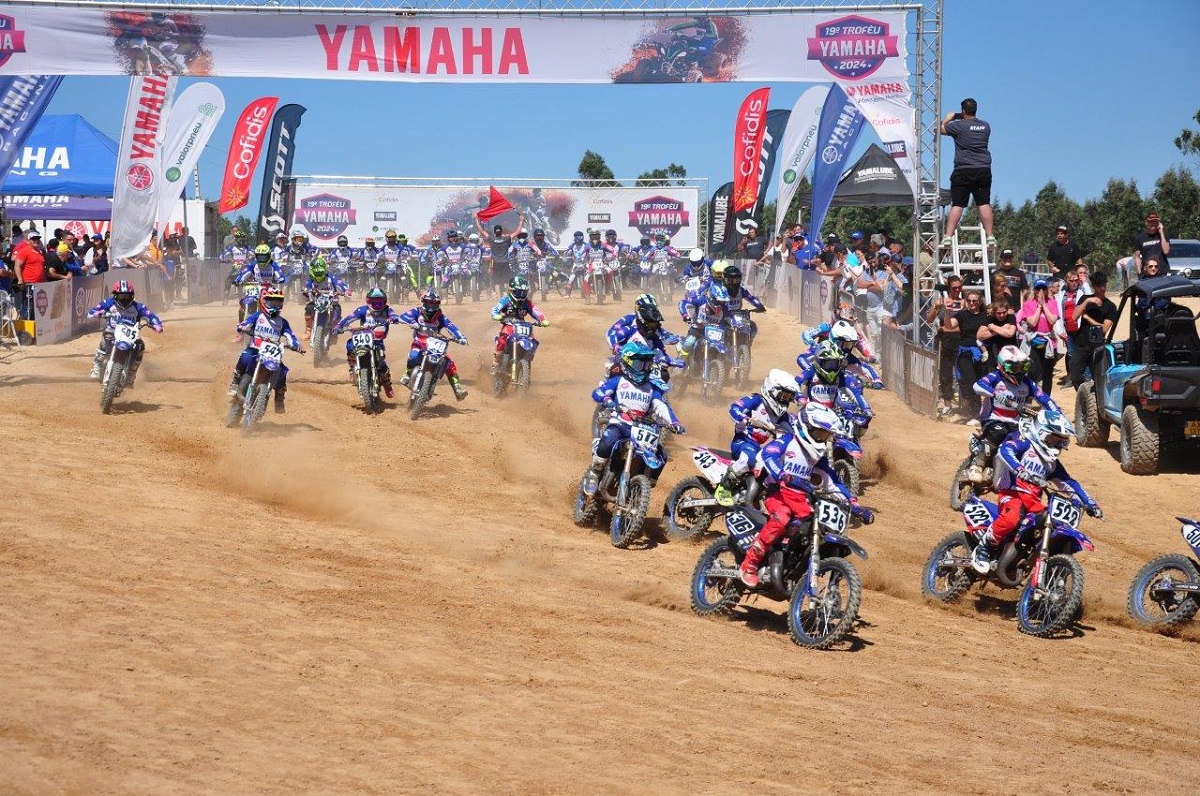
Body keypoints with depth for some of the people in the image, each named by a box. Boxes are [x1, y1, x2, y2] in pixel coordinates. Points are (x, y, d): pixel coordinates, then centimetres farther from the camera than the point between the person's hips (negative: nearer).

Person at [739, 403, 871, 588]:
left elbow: (833, 480, 21)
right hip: (778, 491, -7)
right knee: (781, 519, -34)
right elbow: (768, 454, -21)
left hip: (801, 498, 7)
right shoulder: (787, 440, -2)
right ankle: (749, 563, -26)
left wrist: (853, 505, 12)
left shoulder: (818, 455, 19)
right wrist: (782, 475, -39)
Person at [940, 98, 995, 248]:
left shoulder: (959, 126, -6)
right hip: (984, 170, 3)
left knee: (957, 204, -4)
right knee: (984, 203, 3)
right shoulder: (985, 126, 9)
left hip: (964, 171, -3)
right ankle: (990, 236, 0)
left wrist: (948, 118, 21)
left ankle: (948, 236, -8)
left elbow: (940, 129, 5)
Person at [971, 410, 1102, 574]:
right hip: (1012, 492, -7)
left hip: (1033, 499, 7)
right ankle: (983, 549, -19)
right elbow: (1005, 450, -22)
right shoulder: (1025, 444, -1)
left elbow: (1069, 483, 25)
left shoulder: (1052, 462, 22)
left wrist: (1088, 502, 14)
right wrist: (1020, 470, -39)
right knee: (1012, 518, -37)